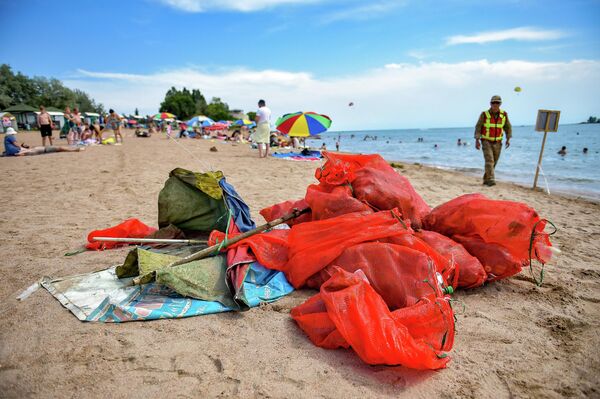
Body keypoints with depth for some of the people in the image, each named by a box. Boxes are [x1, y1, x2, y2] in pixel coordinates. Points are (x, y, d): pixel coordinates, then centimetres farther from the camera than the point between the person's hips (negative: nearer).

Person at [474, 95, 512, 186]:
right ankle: (491, 180, -20)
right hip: (486, 141, -4)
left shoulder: (504, 114, -3)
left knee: (493, 162, 8)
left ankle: (486, 179, 22)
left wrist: (508, 139, -4)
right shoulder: (484, 114, -12)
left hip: (497, 143, 4)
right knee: (489, 160, -18)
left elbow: (508, 127, 6)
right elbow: (478, 127, -9)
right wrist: (477, 141, -17)